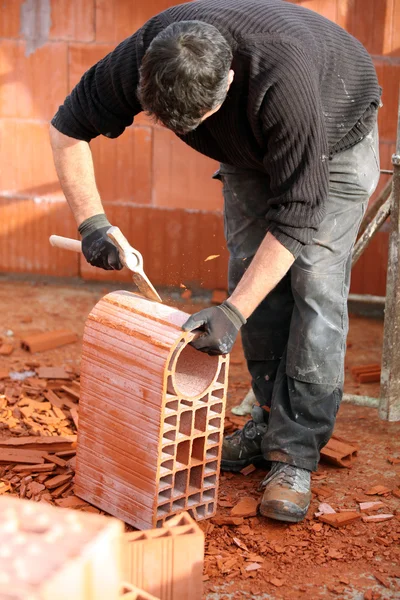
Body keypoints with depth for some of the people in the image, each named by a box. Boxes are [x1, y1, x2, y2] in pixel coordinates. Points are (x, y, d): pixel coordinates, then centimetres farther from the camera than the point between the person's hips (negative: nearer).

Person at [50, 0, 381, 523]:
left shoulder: (283, 80, -47)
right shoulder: (142, 58, -31)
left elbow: (296, 214, -39)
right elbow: (67, 129, -15)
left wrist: (233, 312, -41)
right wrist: (91, 222, -25)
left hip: (334, 137, -5)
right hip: (252, 146, 5)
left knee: (315, 283, -15)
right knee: (250, 270, -1)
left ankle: (295, 452, -11)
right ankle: (272, 418, 12)